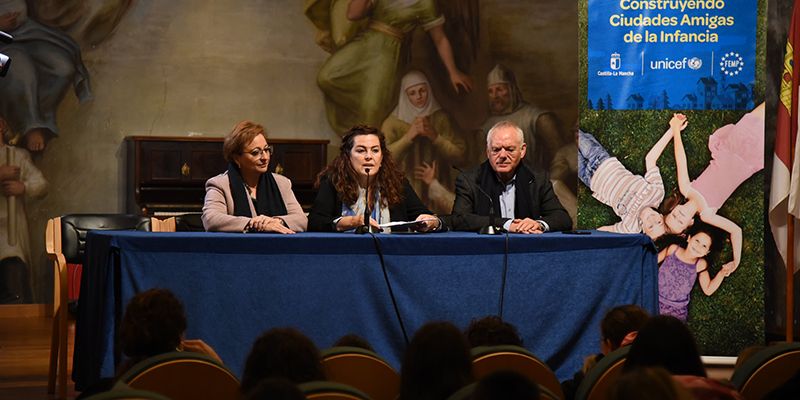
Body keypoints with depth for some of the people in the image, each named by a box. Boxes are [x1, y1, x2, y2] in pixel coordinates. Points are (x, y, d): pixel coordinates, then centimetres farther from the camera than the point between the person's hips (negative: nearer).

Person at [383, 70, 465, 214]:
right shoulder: (393, 123, 2)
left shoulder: (441, 118, 8)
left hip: (437, 191, 2)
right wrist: (408, 136, -16)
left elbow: (458, 155, 1)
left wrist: (435, 137, -11)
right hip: (406, 191, -1)